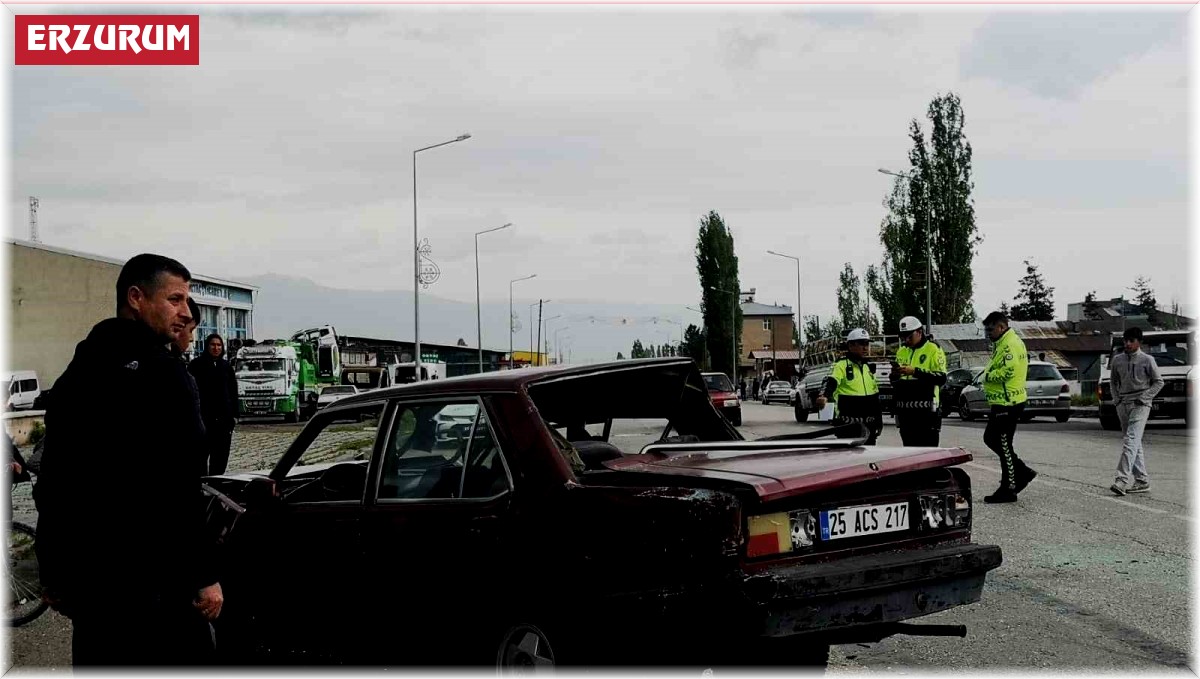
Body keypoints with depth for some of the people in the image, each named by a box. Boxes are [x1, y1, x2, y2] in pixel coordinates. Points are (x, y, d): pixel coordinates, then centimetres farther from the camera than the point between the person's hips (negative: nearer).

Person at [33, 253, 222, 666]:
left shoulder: (78, 373, 14)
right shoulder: (159, 371, -13)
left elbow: (51, 481, 19)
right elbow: (179, 489, -20)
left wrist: (54, 572, 26)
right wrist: (204, 577, -17)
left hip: (84, 578, 8)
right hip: (149, 581, -8)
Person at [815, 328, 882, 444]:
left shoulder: (868, 368, 16)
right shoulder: (842, 365, -8)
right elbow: (830, 382, -28)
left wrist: (879, 419, 22)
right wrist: (823, 396, -48)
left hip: (868, 424, 8)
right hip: (847, 424, -7)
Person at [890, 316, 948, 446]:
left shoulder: (933, 349, -2)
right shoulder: (901, 352, 17)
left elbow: (941, 378, -15)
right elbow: (894, 384, 22)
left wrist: (915, 371, -21)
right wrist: (894, 375, -2)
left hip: (925, 410, -7)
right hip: (905, 411, 7)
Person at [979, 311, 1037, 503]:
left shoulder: (1011, 345, -17)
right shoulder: (1002, 344, 17)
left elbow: (1007, 372, -26)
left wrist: (987, 376, -12)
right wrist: (989, 376, 4)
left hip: (1008, 403, -11)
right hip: (1002, 402, 11)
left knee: (1003, 445, -4)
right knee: (991, 439, 17)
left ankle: (1008, 489, 3)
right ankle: (1022, 472, 19)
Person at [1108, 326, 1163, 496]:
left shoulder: (1147, 360, -2)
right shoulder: (1117, 360, 10)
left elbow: (1158, 382, 3)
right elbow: (1114, 381, 20)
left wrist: (1144, 398, -8)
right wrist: (1116, 399, 6)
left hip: (1140, 404, -5)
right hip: (1123, 404, 5)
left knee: (1131, 440, -18)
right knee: (1134, 443, 9)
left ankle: (1122, 479, -27)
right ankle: (1142, 481, 14)